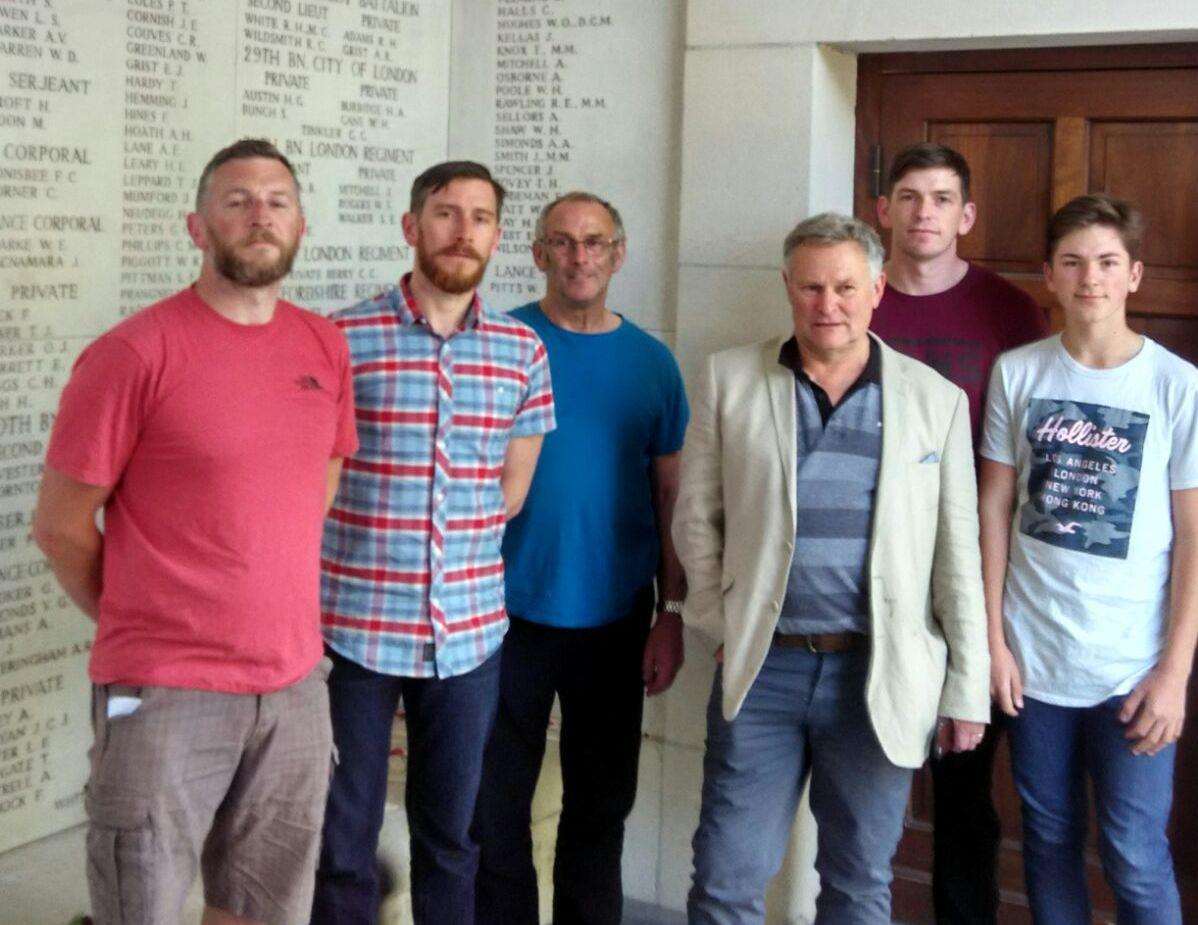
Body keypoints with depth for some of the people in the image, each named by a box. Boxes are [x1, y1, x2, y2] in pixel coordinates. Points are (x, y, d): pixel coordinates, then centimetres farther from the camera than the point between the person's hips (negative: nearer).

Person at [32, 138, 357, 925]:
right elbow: (61, 526, -6)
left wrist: (278, 615, 12)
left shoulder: (327, 347, 6)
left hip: (297, 687, 5)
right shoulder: (134, 353, -11)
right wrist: (144, 627, 4)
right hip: (165, 694, -5)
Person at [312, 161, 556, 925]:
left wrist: (460, 552, 8)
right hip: (353, 626, -3)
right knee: (343, 840, 7)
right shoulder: (345, 339, -6)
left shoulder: (523, 350, 5)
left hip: (470, 631, 3)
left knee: (452, 835, 15)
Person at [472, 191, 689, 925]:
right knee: (495, 809, 7)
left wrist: (673, 615, 0)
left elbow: (671, 495, 6)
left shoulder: (652, 362, 4)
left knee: (601, 809, 13)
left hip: (616, 621, 2)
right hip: (509, 614, -1)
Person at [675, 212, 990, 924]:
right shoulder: (729, 379, 4)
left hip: (881, 677, 0)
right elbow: (697, 517, 7)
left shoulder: (936, 399, 3)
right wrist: (725, 624, -1)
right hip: (758, 669, 0)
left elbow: (958, 556, 3)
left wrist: (967, 690, 2)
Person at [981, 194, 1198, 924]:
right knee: (1050, 843, 14)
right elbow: (995, 507, 5)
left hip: (1133, 669, -2)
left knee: (1135, 858, 3)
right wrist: (993, 637, 1)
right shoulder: (1018, 373, 2)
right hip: (1033, 660, 2)